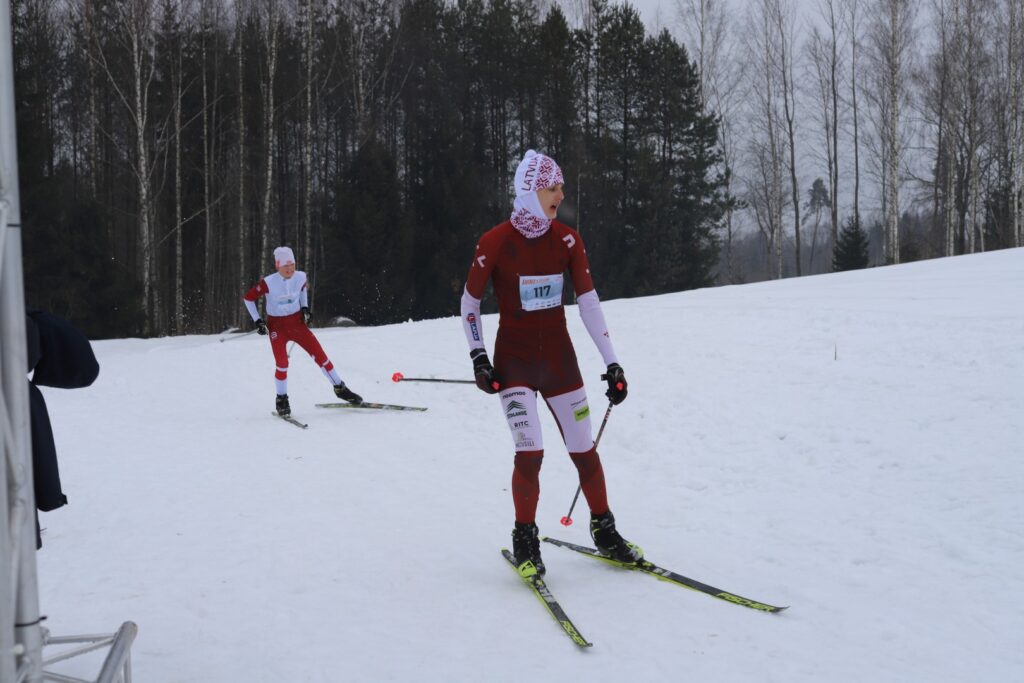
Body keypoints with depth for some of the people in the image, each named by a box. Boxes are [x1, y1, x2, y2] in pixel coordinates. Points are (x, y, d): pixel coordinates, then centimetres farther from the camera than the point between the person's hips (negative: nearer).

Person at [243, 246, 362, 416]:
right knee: (282, 364, -16)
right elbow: (248, 298, -7)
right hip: (277, 326, -3)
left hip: (297, 322, 3)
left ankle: (340, 389, 14)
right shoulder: (268, 283, -21)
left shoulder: (300, 277, -10)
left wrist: (305, 307, 5)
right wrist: (257, 321, -10)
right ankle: (281, 400, 8)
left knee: (320, 355, -2)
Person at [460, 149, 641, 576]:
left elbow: (589, 303, 0)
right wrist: (477, 357, -8)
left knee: (584, 451, 4)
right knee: (530, 452, -15)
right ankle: (525, 540, 6)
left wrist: (612, 363, -3)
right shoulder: (495, 242, -12)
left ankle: (604, 531, 25)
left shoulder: (567, 240, -3)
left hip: (559, 357, 3)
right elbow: (469, 303, -1)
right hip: (513, 359, -3)